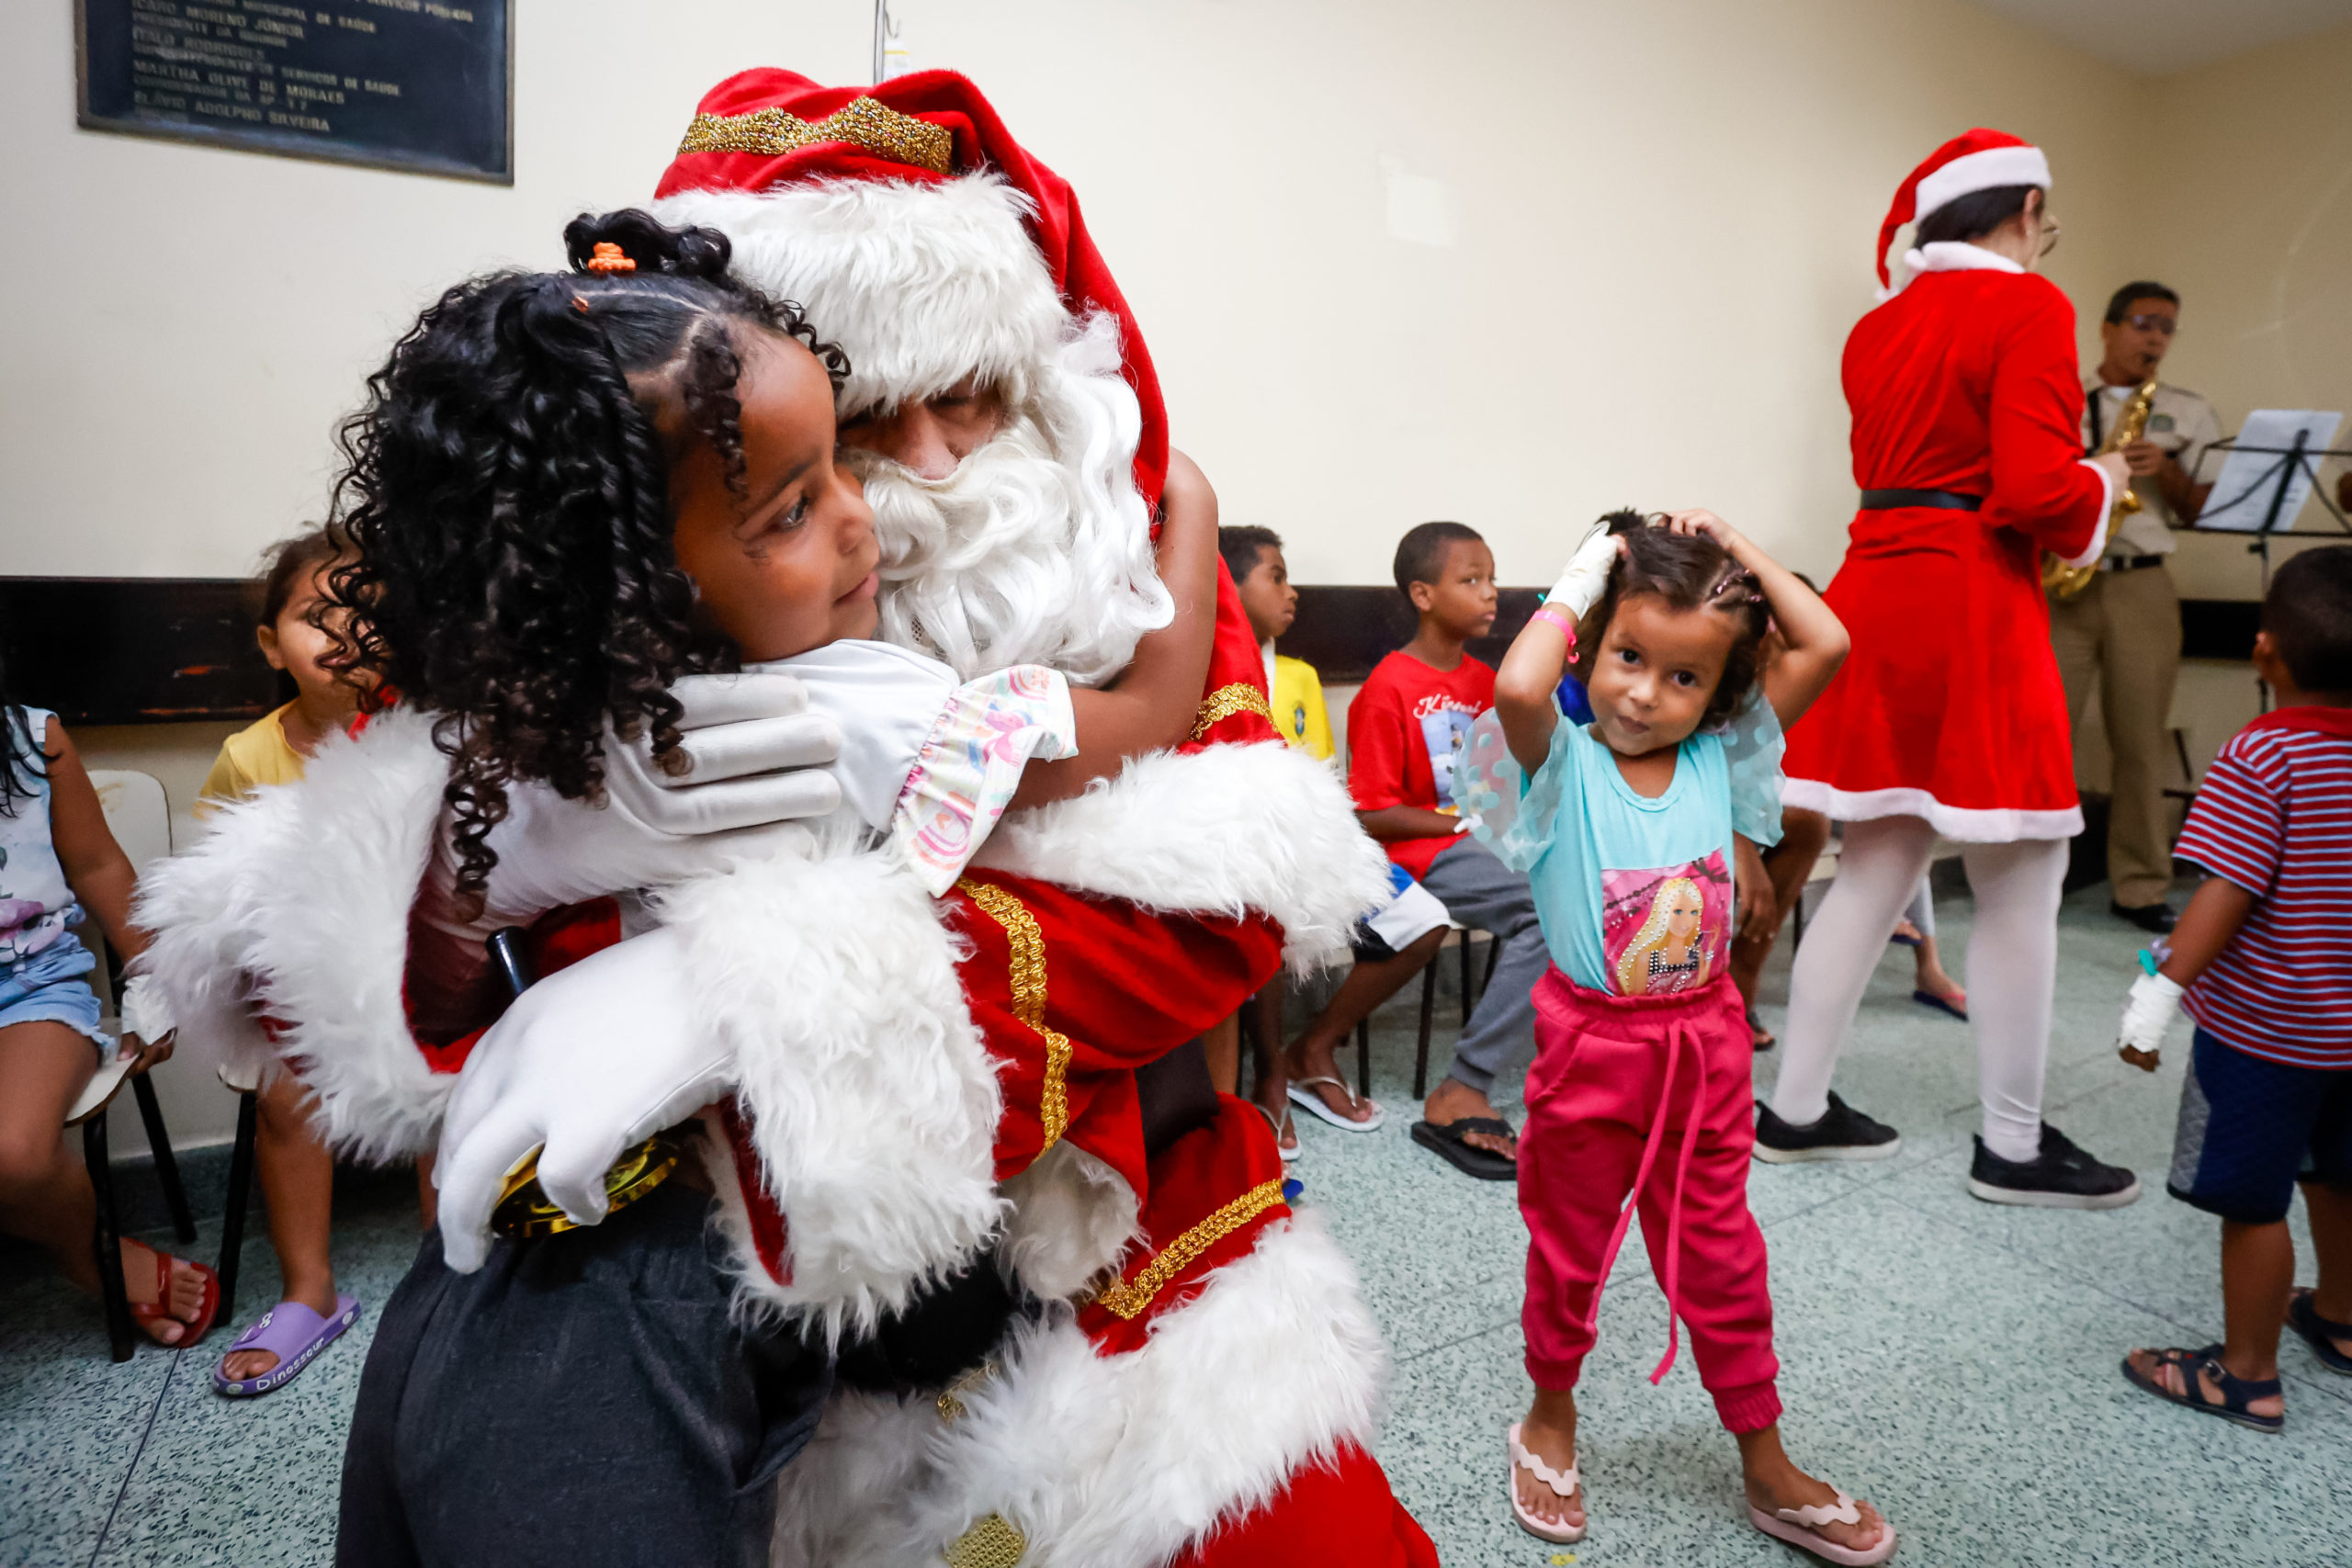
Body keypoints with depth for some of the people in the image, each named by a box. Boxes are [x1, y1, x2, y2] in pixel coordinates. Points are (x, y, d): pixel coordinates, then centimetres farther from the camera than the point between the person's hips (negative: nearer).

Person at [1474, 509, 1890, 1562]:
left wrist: (1737, 553, -6)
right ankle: (1550, 1420, 42)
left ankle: (1767, 1470, 37)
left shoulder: (1717, 759, -4)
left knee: (1721, 1258, 19)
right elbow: (1517, 689, -37)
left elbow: (1825, 647, -8)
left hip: (1704, 1041, 3)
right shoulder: (1563, 762, -15)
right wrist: (1576, 585, -22)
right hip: (1591, 1044, -3)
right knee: (1568, 1252, 17)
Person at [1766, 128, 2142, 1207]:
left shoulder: (1877, 327, 14)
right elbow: (2036, 490, -17)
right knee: (2020, 887, 4)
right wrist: (2100, 484, 3)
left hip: (1876, 591, 8)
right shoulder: (2028, 306, -8)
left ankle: (1795, 1109, 20)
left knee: (1875, 868, 14)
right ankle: (2013, 1147, 16)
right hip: (1975, 601, -7)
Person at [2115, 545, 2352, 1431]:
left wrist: (2161, 992, -22)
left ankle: (2249, 1376, 17)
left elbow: (2224, 894, -25)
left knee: (2251, 1201, 5)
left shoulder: (2263, 755, -21)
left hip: (2262, 1026, -8)